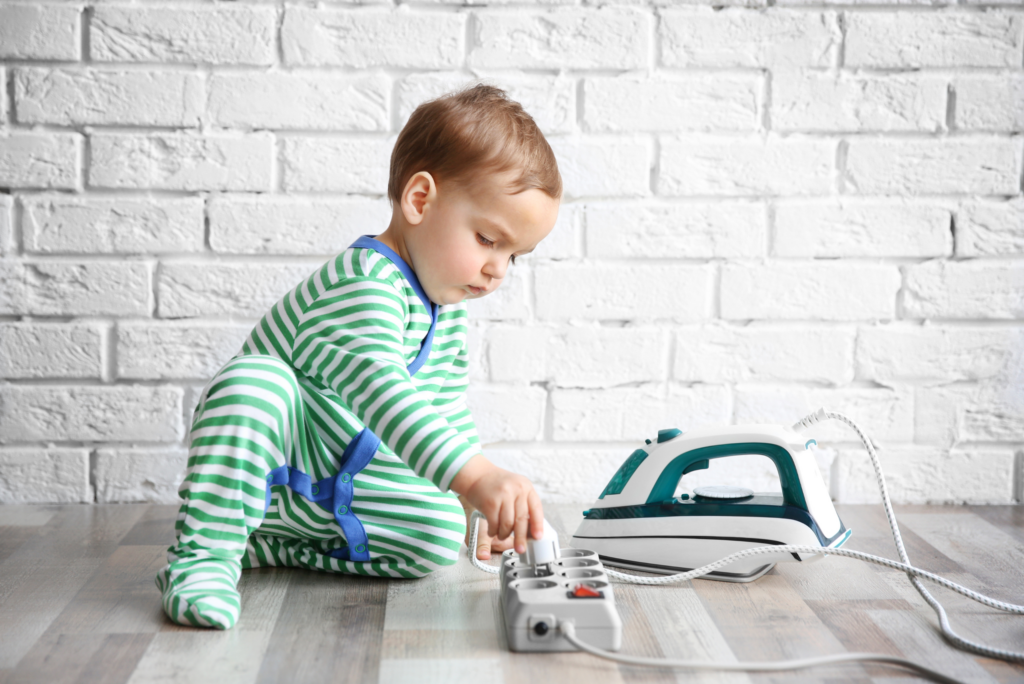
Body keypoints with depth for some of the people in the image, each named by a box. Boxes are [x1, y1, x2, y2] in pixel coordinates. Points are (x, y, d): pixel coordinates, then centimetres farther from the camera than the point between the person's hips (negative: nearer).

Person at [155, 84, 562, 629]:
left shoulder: (448, 314, 2)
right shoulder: (364, 283, -29)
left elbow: (449, 415, 14)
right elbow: (378, 389, -45)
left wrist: (479, 504, 5)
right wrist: (475, 477, -55)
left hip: (345, 486, 8)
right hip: (265, 474, -8)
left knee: (440, 535, -13)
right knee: (256, 378, -37)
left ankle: (262, 545, -3)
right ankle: (202, 554, -30)